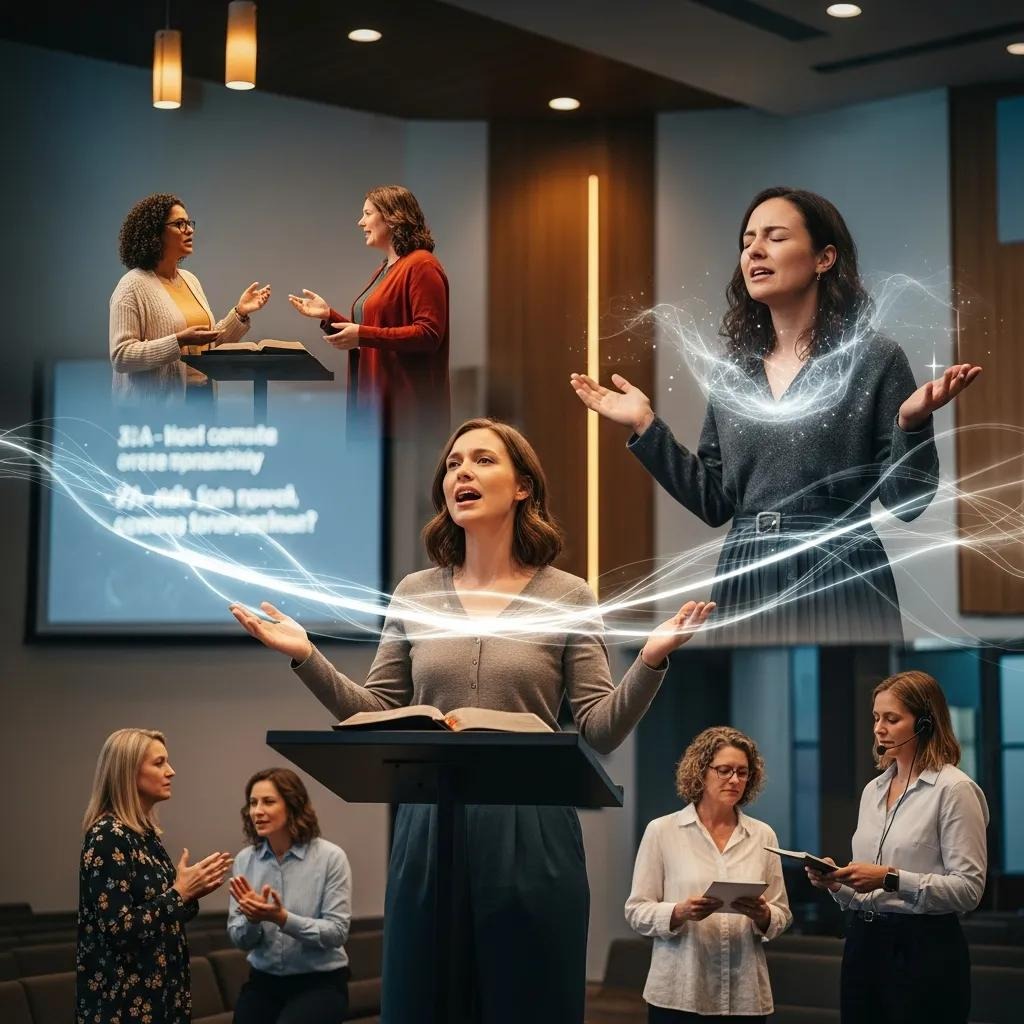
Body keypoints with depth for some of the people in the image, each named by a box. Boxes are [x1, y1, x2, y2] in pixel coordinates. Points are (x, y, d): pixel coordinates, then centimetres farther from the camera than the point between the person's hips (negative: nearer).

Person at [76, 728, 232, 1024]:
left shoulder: (146, 832, 11)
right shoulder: (107, 836, -16)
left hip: (157, 991, 9)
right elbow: (119, 929, -22)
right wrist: (179, 892, -16)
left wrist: (191, 892, 2)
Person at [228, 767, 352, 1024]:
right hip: (263, 982, 3)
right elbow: (239, 940, 2)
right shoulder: (245, 860, 1)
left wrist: (283, 918, -25)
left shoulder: (330, 857, -10)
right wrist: (252, 919, -20)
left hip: (320, 983, -3)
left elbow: (337, 932, -13)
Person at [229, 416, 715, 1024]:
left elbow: (599, 733, -1)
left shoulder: (567, 597, 1)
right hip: (427, 832, 2)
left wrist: (651, 660, -16)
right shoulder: (415, 595, 9)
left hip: (532, 839, -2)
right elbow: (377, 717, 10)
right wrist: (307, 658, 0)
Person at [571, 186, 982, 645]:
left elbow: (904, 502, -6)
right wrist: (645, 426, 5)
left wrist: (912, 423, -23)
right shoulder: (733, 368, 8)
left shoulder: (874, 359, -4)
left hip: (839, 584, -4)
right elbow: (715, 502, 9)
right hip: (746, 586, 4)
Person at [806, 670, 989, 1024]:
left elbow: (968, 888, -16)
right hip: (865, 943, 7)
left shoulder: (954, 789, -9)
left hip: (924, 950, -7)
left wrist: (891, 879, -24)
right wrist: (838, 883, -2)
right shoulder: (873, 790, 14)